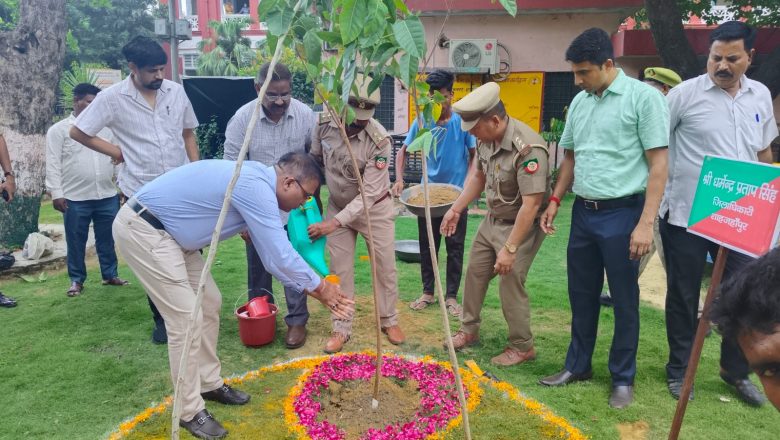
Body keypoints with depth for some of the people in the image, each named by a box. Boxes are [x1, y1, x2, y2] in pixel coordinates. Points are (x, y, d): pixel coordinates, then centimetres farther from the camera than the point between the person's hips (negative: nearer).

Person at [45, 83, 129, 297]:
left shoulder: (107, 128, 12)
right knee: (76, 241, 7)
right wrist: (56, 193, -10)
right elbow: (53, 164, -3)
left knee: (107, 239, 11)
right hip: (75, 198, -3)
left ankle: (110, 275, 25)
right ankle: (77, 280, 21)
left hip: (108, 196, 3)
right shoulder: (59, 130, 0)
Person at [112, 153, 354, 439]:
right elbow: (282, 256, -21)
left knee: (209, 303, 13)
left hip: (167, 231, 10)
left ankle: (209, 383, 28)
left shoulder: (255, 182, 7)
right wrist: (320, 287, -6)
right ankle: (190, 411, 9)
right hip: (142, 230, -10)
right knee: (186, 319, -7)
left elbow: (273, 255, 10)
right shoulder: (255, 188, -24)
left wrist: (313, 290, 7)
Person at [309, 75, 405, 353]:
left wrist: (335, 223, -36)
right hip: (338, 205, 3)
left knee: (384, 266, 8)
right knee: (340, 269, 6)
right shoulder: (324, 124, -18)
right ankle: (341, 328, 18)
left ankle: (389, 321, 28)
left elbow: (368, 193, -30)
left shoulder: (379, 141, -29)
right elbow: (315, 160, 2)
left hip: (374, 208, -3)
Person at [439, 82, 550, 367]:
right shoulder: (486, 138, -6)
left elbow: (531, 205, -30)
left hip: (521, 226, -8)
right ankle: (469, 330, 33)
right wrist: (456, 209, 9)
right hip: (492, 220, 8)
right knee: (475, 273, 14)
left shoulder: (528, 148, -31)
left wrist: (510, 249, -29)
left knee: (510, 284, -8)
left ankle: (522, 347, 13)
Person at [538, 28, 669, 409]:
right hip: (583, 212, 6)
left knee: (624, 300, 6)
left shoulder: (643, 97, -10)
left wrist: (645, 223, -17)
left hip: (622, 214, -6)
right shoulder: (579, 102, 9)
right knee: (581, 295, 15)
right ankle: (578, 366, 30)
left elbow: (658, 164, -12)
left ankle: (623, 378, 22)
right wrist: (555, 200, 11)